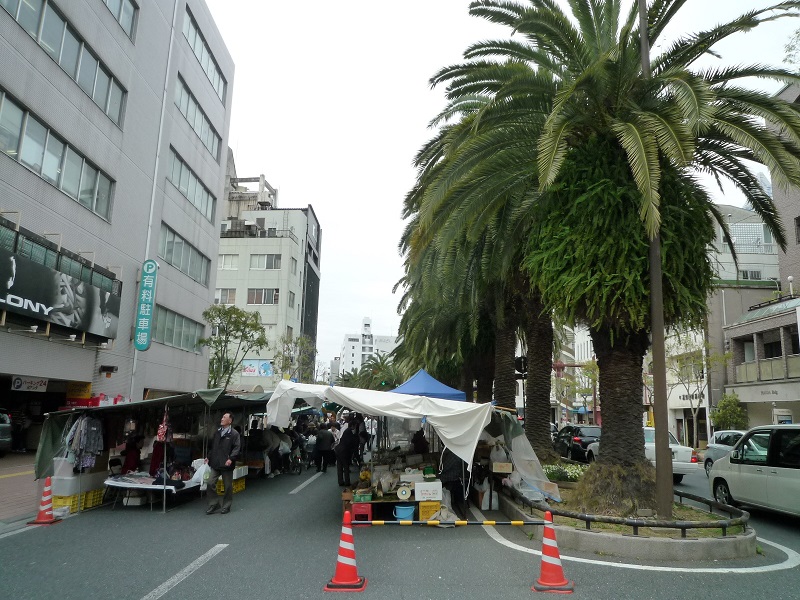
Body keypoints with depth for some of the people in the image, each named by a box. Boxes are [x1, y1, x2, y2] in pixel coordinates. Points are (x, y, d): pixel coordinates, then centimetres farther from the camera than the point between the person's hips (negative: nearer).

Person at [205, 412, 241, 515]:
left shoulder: (234, 433, -7)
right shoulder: (217, 432, 13)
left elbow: (237, 448, -12)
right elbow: (211, 446, 20)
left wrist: (231, 459, -23)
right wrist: (208, 458, 11)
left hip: (226, 465, -5)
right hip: (215, 464, 5)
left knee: (228, 486, 5)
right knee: (210, 483, -2)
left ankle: (226, 506, 19)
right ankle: (214, 504, 13)